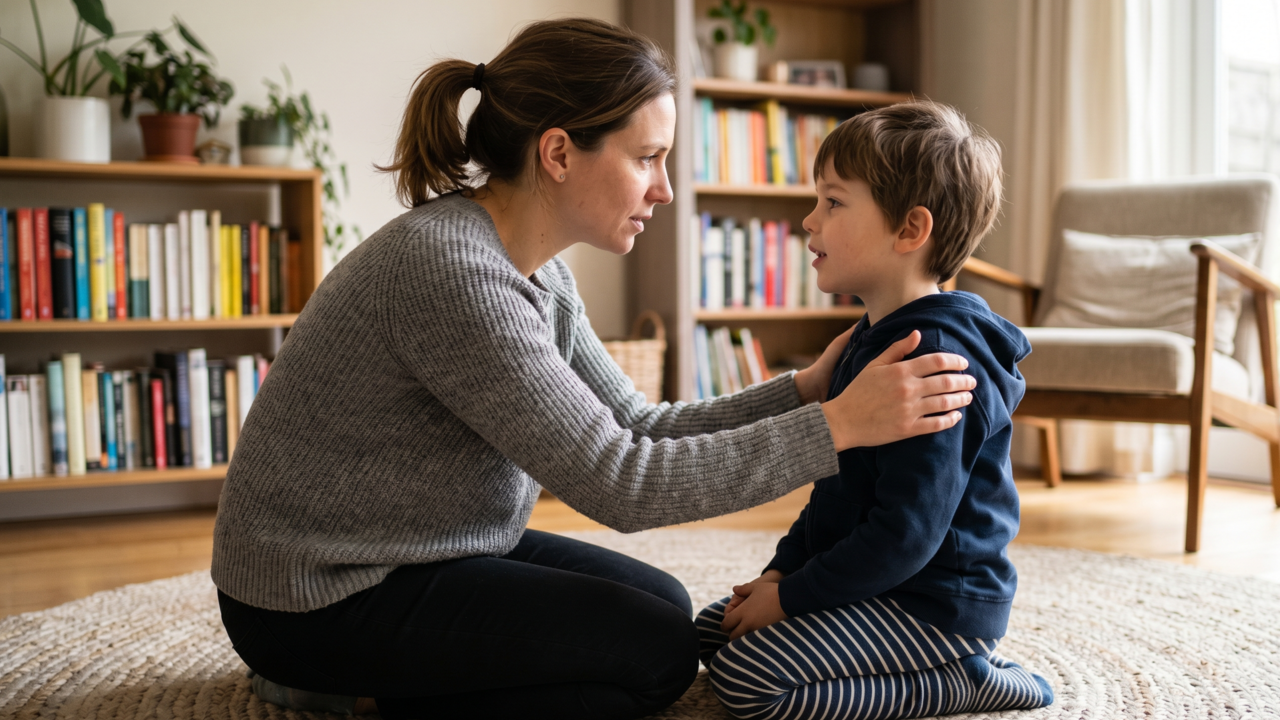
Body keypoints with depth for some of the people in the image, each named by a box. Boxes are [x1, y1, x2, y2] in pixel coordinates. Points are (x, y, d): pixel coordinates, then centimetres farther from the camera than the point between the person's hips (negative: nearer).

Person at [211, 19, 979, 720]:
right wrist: (836, 426, -25)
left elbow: (633, 426, 3)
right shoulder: (449, 268, -28)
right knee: (661, 651, -9)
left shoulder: (537, 269, 2)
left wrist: (804, 390, -5)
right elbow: (617, 481, -27)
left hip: (420, 551, 9)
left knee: (662, 602, 14)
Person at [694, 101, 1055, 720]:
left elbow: (906, 532, -27)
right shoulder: (876, 339, 10)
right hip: (881, 583, 11)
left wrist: (791, 597, -19)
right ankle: (943, 662, 9)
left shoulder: (935, 361, -24)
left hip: (936, 604, -10)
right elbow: (836, 484, 18)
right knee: (711, 630, 10)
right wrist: (781, 570, 7)